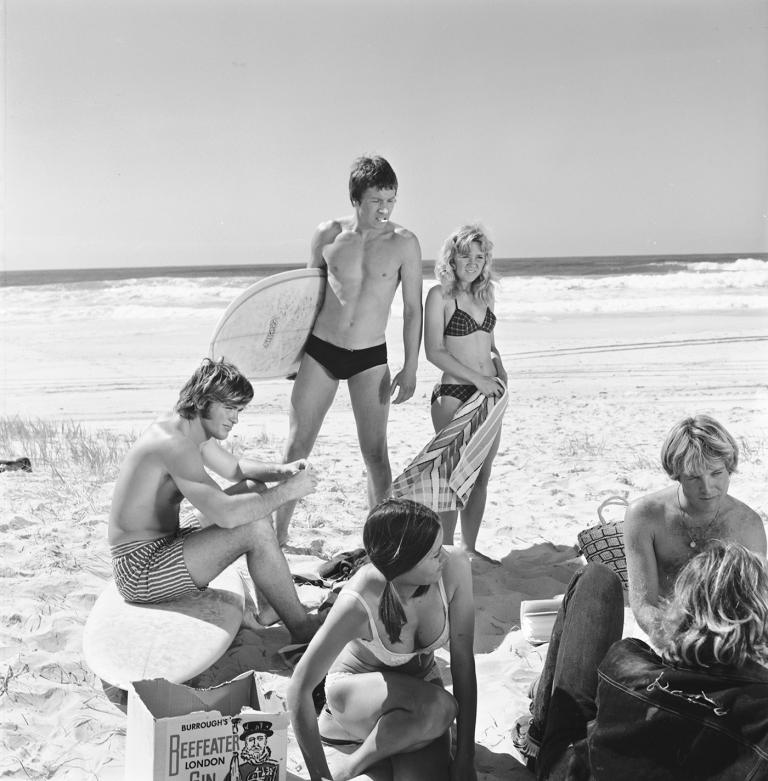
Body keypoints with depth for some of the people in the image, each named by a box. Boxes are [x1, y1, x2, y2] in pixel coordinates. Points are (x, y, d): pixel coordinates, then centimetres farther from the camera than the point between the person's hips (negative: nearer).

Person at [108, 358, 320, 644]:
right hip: (139, 572, -11)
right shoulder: (175, 444, -25)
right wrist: (286, 491, -24)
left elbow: (235, 467, 21)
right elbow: (225, 514, -36)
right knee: (255, 528, -23)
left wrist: (281, 471, 1)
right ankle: (303, 630, -8)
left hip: (162, 546, 11)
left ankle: (269, 608, 11)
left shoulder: (195, 431, 6)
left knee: (255, 489, 12)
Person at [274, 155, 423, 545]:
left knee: (375, 454, 2)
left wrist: (410, 368, -5)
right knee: (296, 447, 4)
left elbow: (413, 310, -1)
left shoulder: (404, 243, -6)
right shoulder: (327, 235, -2)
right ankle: (277, 535, 18)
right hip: (319, 349, 1)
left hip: (370, 357, -1)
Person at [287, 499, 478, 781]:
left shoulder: (454, 568, -26)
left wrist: (465, 758, -13)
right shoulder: (357, 603, -35)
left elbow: (463, 661, -15)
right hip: (355, 687, -3)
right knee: (440, 707, -34)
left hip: (420, 684, 4)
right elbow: (299, 689, -27)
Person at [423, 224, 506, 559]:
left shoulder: (485, 295, 14)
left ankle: (470, 548, 21)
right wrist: (478, 379, -15)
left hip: (488, 393, 7)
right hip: (454, 395, -6)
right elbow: (434, 351, -12)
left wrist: (498, 365, 4)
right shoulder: (440, 295, -6)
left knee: (482, 475, 10)